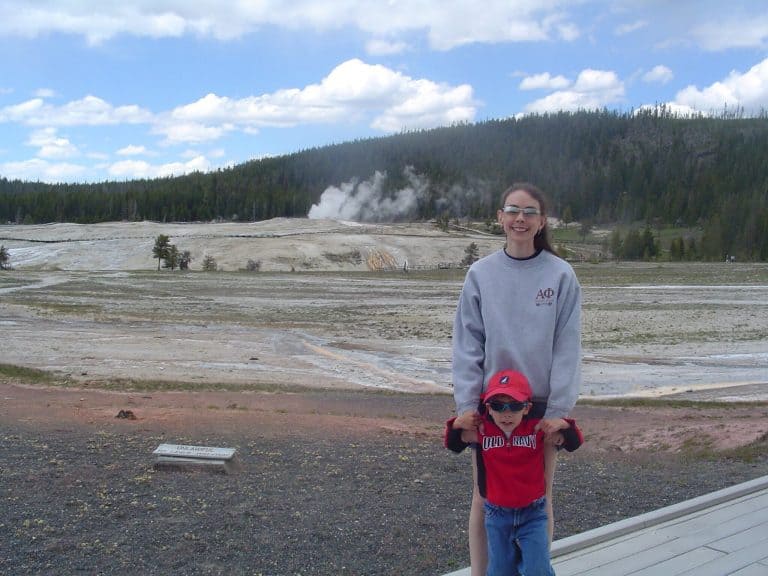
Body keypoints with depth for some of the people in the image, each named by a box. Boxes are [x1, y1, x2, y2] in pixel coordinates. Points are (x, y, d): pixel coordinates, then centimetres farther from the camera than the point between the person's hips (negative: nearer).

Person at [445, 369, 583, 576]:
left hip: (532, 513, -1)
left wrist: (564, 425, -21)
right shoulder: (481, 430, -9)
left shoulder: (537, 429, -11)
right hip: (497, 514, 1)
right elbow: (452, 443, 4)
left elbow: (574, 442, -2)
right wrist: (457, 424, -14)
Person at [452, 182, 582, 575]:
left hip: (542, 403, -1)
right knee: (485, 495, 10)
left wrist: (559, 408, -11)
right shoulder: (481, 273, -1)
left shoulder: (561, 274, -4)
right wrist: (466, 404, -9)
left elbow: (567, 346, -6)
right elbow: (467, 343, -3)